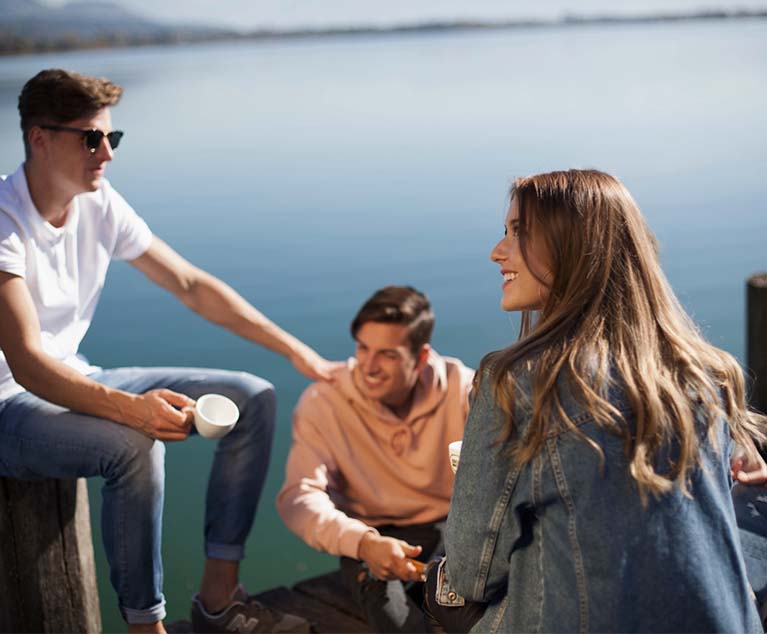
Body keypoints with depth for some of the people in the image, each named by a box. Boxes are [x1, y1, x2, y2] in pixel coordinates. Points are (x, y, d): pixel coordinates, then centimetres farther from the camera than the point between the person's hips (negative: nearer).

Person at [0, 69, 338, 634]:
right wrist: (129, 407, -46)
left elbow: (191, 285, 4)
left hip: (76, 384, 8)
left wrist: (299, 353, 0)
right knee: (134, 446, -38)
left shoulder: (100, 205, -1)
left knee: (253, 399, -2)